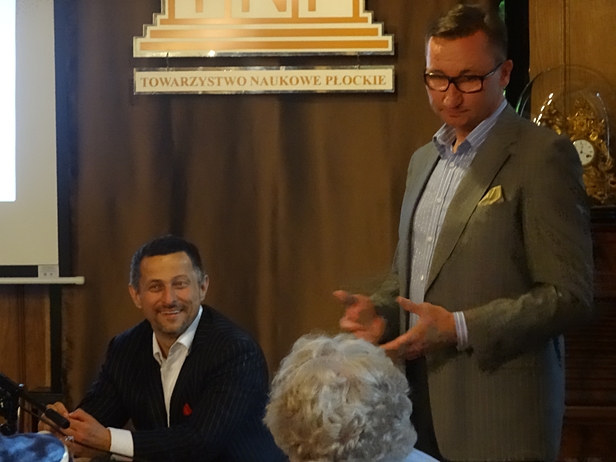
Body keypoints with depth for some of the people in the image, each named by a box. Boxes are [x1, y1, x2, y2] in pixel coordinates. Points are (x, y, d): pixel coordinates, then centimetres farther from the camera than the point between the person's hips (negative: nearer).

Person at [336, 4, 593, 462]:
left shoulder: (543, 156, -10)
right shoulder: (425, 159, 15)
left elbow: (570, 296, -14)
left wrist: (460, 328, -20)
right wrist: (381, 311, 4)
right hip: (424, 405, 7)